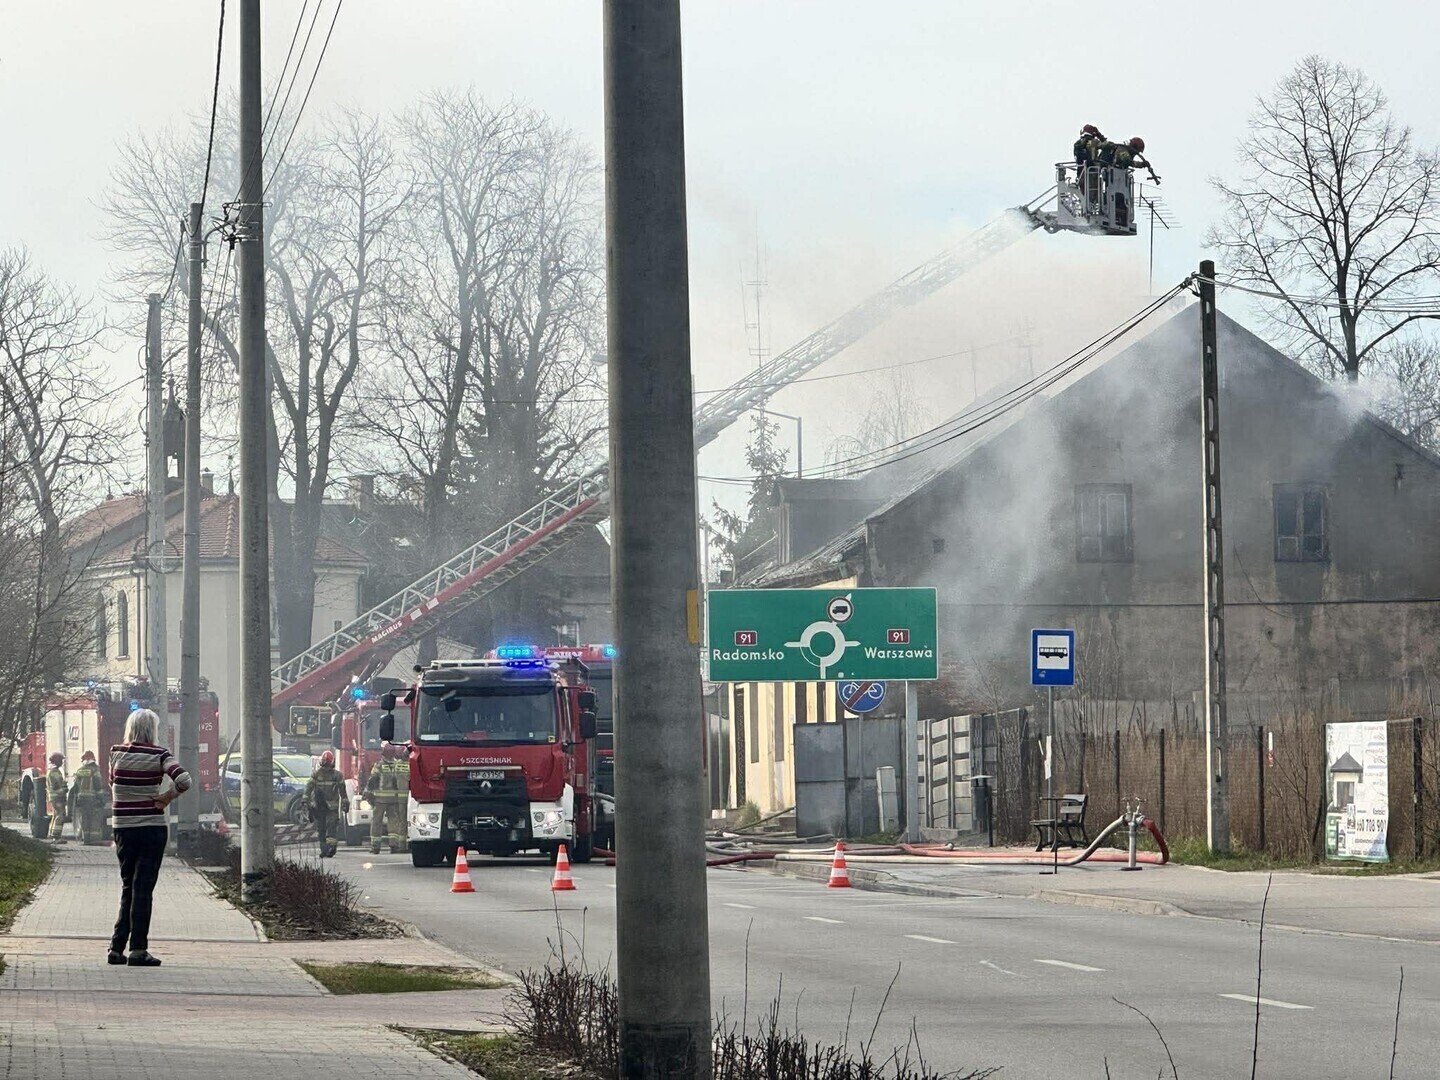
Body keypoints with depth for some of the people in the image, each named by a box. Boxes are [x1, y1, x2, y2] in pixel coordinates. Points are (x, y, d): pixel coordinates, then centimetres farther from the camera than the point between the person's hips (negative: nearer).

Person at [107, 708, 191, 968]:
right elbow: (183, 780, -20)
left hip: (123, 827, 3)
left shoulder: (116, 753, 2)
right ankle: (138, 950, -3)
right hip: (152, 827, -3)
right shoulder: (159, 755, -9)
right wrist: (168, 797, -6)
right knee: (143, 888, 0)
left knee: (128, 887, 15)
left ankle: (117, 948, 13)